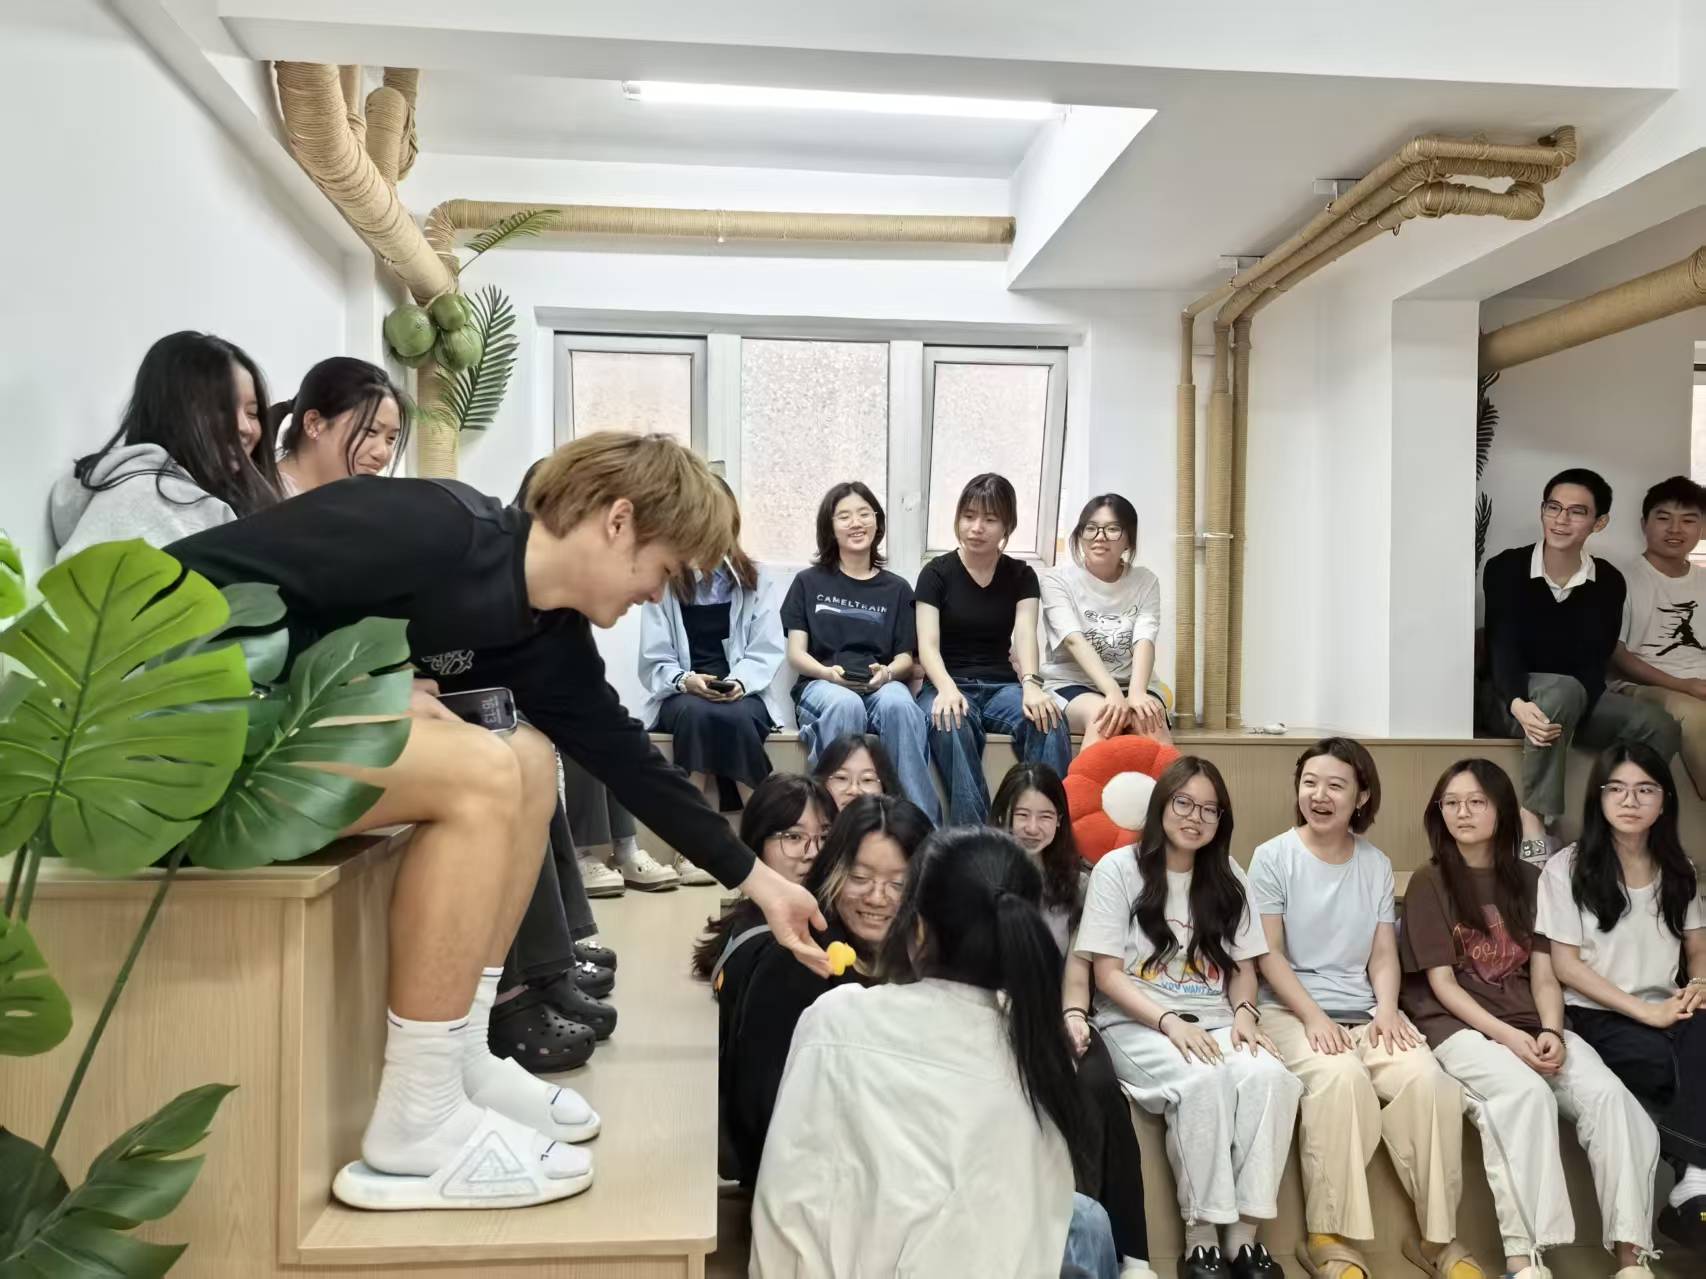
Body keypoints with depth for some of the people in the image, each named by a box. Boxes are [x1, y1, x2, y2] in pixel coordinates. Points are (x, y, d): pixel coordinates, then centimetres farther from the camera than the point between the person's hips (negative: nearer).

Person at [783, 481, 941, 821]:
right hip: (822, 684, -1)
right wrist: (828, 672, -15)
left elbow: (905, 657, 12)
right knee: (845, 706, -39)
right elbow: (795, 653, 7)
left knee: (898, 705, -37)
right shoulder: (809, 582, 14)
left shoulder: (896, 588, 18)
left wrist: (888, 672, -13)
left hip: (881, 685, 1)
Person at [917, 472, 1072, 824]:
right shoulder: (937, 573, 3)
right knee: (952, 727, -38)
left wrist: (1031, 685, -30)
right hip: (950, 686, -2)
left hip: (1002, 686, 2)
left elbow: (1025, 635, -7)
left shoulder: (1021, 575, 10)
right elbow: (928, 644, -9)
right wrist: (947, 688, -31)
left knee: (1050, 721, -31)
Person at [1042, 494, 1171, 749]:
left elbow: (1144, 641, -12)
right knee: (1103, 715, -35)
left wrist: (1136, 692, -33)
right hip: (1071, 685, -2)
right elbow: (1074, 640, -19)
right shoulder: (1058, 579, -4)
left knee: (1152, 721, -31)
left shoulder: (1145, 582, 4)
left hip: (1130, 685, 2)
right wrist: (1112, 692, -35)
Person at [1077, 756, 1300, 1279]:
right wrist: (1168, 1021, -20)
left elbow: (1243, 965, 14)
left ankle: (1244, 1236, -19)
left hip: (1215, 1022, 4)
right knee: (1204, 1081, -35)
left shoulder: (1228, 876, 13)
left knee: (1268, 1075, -29)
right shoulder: (1118, 869, -2)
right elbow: (1107, 973, -7)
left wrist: (1244, 1012, -8)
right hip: (1137, 1024, -4)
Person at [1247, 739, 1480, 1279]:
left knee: (1427, 1078, -25)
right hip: (1292, 1009, -4)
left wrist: (1387, 1009, -11)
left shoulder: (1377, 864, 12)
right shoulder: (1274, 857, -2)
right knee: (1340, 1076, -34)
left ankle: (1437, 1235, -8)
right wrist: (1313, 1016, -18)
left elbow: (1384, 953, 8)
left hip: (1366, 1012, 4)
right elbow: (1269, 954, -6)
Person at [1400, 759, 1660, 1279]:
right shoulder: (1429, 883, 1)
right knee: (1526, 1093, -33)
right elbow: (1440, 982, -4)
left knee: (1607, 1094, -25)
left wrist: (1551, 1032, -13)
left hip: (1530, 1021, 4)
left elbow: (1544, 973, 7)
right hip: (1458, 1023, -4)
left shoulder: (1529, 880, 13)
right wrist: (1506, 1035, -17)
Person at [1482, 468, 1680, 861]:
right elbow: (1502, 648, -19)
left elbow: (1596, 662, -9)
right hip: (1516, 697, -4)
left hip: (1579, 698, 4)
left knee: (1660, 728, -20)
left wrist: (1567, 717, -29)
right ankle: (1533, 818, -34)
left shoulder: (1609, 582, -2)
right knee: (1562, 689, -37)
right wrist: (1519, 705, -40)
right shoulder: (1504, 568, -11)